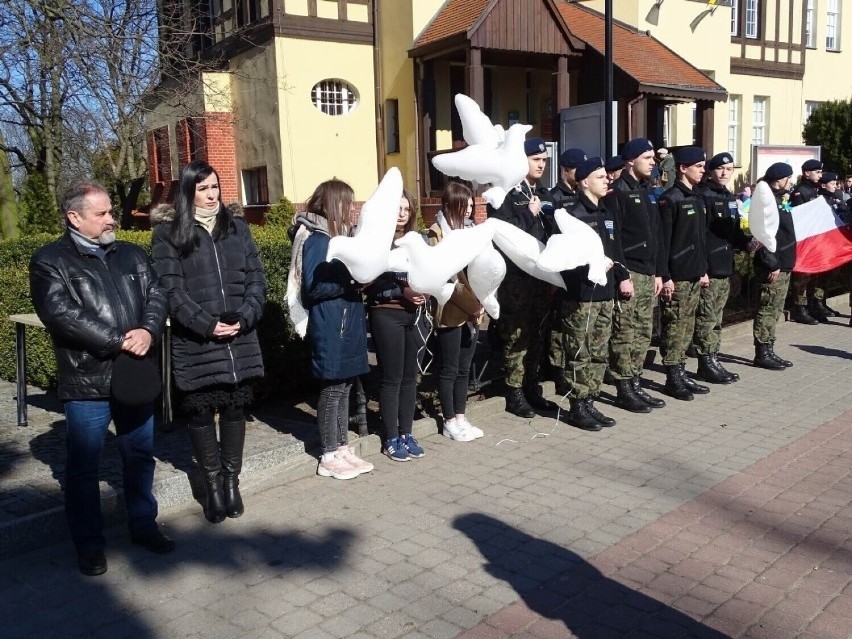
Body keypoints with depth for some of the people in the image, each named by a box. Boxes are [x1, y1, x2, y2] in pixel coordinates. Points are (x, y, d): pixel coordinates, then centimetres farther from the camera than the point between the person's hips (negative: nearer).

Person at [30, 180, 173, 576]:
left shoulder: (130, 255, 13)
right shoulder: (50, 261, -3)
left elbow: (155, 294, 4)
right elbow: (61, 313, -17)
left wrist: (148, 331, -18)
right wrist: (119, 341, -19)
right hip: (87, 381, -4)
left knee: (140, 456, 15)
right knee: (83, 466, 5)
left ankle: (143, 525, 31)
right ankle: (89, 544, 19)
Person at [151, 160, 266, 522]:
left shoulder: (237, 228, 11)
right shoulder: (168, 235, 1)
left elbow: (256, 279, 6)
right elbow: (172, 290, -7)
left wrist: (243, 318, -9)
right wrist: (207, 325, -16)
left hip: (240, 340, 3)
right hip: (194, 343, -2)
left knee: (235, 409, 8)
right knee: (201, 412, 4)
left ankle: (232, 481, 21)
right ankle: (213, 485, 17)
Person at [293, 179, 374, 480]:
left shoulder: (344, 236, 14)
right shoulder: (316, 240, -13)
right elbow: (314, 286, -20)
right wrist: (351, 281, -17)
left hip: (349, 324, 9)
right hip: (329, 328, -9)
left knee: (344, 386, 13)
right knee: (332, 389, -1)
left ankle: (343, 448, 23)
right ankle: (329, 457, 10)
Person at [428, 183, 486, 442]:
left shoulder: (467, 229, 14)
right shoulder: (437, 232, -9)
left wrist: (479, 304, 2)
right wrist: (472, 305, -14)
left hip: (471, 312, 7)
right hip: (451, 313, -7)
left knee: (464, 368, 12)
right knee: (449, 369, 3)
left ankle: (460, 418, 21)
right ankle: (450, 422, 12)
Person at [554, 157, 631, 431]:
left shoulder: (605, 214, 16)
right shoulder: (574, 215, -9)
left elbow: (616, 250, 20)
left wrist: (622, 276, 8)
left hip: (605, 294, 8)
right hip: (581, 296, -8)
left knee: (599, 354, 12)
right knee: (579, 355, -1)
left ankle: (589, 402, 21)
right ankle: (577, 407, 7)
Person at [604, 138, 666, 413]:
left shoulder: (647, 193, 19)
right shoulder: (617, 192, -8)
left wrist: (657, 272, 16)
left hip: (648, 274, 9)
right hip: (628, 273, -9)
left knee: (643, 333, 11)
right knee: (624, 333, -5)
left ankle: (635, 384, 19)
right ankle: (624, 389, 2)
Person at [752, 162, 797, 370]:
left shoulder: (780, 199, 16)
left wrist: (785, 262, 17)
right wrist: (772, 265, -23)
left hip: (783, 265, 10)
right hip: (773, 267, -10)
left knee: (774, 310, 14)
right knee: (768, 310, -5)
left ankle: (769, 351, 21)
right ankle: (762, 354, 2)